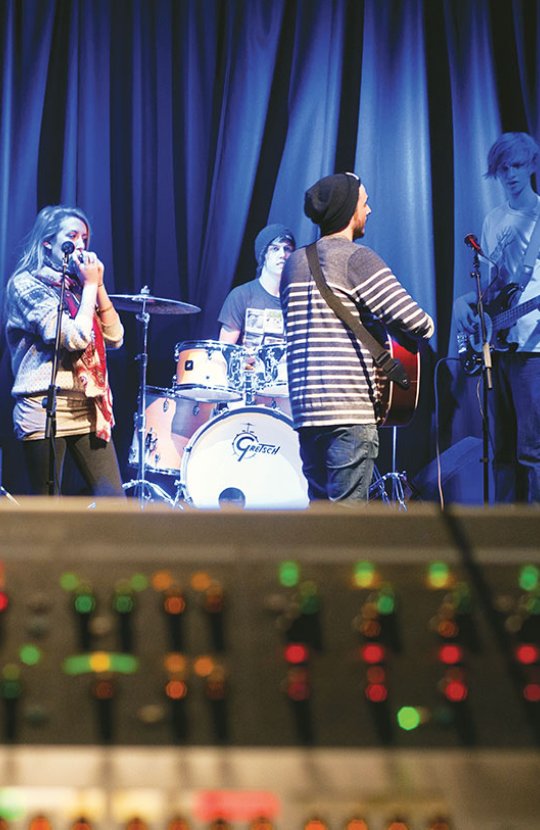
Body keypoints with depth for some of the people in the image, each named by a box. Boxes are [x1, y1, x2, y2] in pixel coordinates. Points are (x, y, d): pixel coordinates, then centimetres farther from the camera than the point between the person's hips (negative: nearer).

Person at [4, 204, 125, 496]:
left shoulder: (76, 286, 16)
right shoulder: (27, 284, -5)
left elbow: (115, 337, 9)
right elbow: (75, 338, -17)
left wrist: (98, 286, 3)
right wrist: (90, 285, -6)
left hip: (88, 409, 7)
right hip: (45, 410, -7)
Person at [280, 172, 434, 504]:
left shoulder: (294, 262, 15)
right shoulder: (357, 258, -8)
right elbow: (416, 322, -14)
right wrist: (427, 326, 8)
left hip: (305, 408, 7)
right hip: (350, 412, -7)